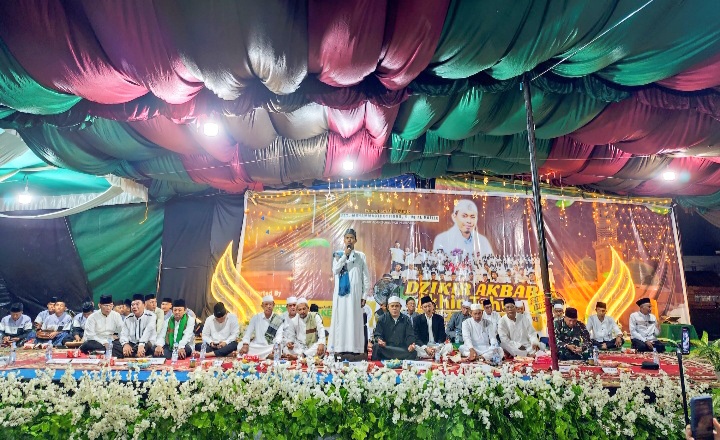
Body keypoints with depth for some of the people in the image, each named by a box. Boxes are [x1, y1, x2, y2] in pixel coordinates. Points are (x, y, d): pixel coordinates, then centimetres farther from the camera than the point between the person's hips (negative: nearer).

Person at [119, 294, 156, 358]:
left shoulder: (150, 316, -7)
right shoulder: (128, 319, 9)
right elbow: (124, 334, 0)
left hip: (147, 344, -4)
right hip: (132, 344, 4)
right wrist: (125, 344, -24)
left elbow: (148, 331, -22)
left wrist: (141, 345, -38)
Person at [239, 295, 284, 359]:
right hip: (256, 346, 2)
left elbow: (279, 336, -7)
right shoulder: (256, 317, 7)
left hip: (270, 347, -2)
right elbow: (248, 332, 5)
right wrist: (245, 345, -12)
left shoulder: (278, 320, 1)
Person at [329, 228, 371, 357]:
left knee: (355, 320, -2)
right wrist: (345, 255, -10)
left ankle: (355, 349, 0)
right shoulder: (338, 255, 9)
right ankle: (340, 348, 1)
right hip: (341, 292, 1)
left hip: (355, 293, -1)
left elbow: (366, 276, 5)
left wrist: (365, 294, -1)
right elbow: (335, 270, -6)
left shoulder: (360, 256, 6)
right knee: (340, 319, -1)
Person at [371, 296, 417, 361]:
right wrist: (379, 340, -20)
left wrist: (411, 345, -17)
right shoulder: (382, 319, 11)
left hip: (402, 350, 0)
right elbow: (377, 335, 5)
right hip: (386, 349, 0)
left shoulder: (406, 320, 12)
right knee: (376, 346, -31)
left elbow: (410, 336, 6)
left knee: (413, 352, -30)